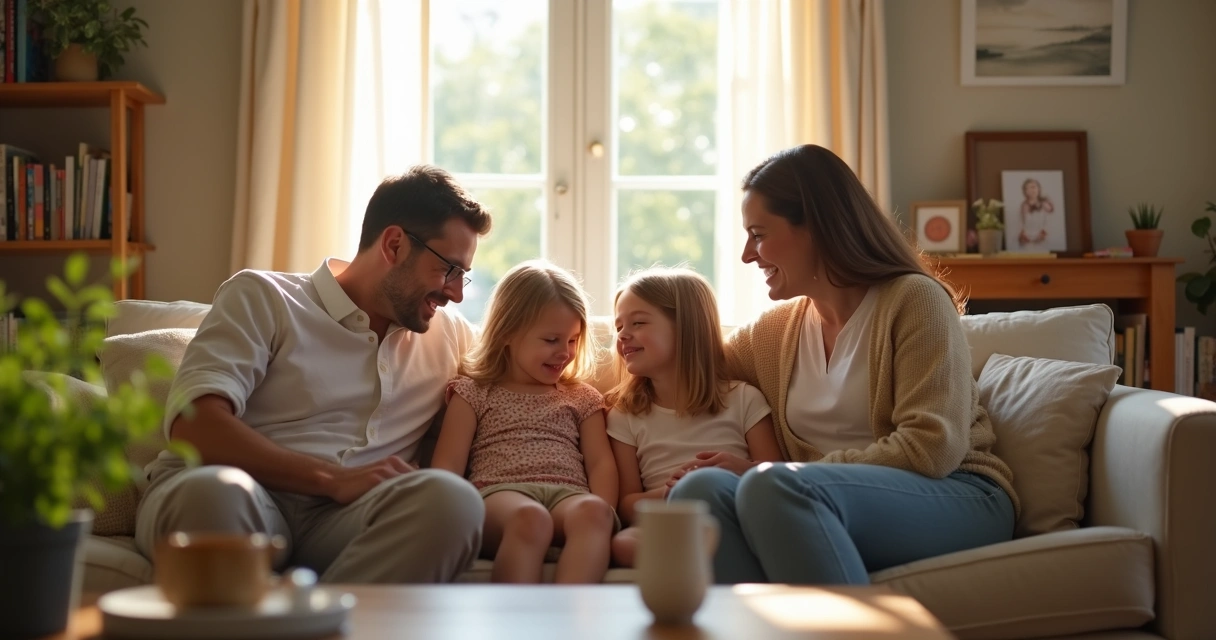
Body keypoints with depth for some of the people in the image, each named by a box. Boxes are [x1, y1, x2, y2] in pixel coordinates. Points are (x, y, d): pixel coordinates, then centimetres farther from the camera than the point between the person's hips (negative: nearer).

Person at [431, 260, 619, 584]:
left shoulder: (583, 398, 28)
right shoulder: (474, 393, 20)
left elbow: (601, 464, 15)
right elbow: (447, 468, 9)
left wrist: (601, 515, -7)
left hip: (569, 495, 2)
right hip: (500, 493, -2)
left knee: (592, 511, -37)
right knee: (530, 517, -40)